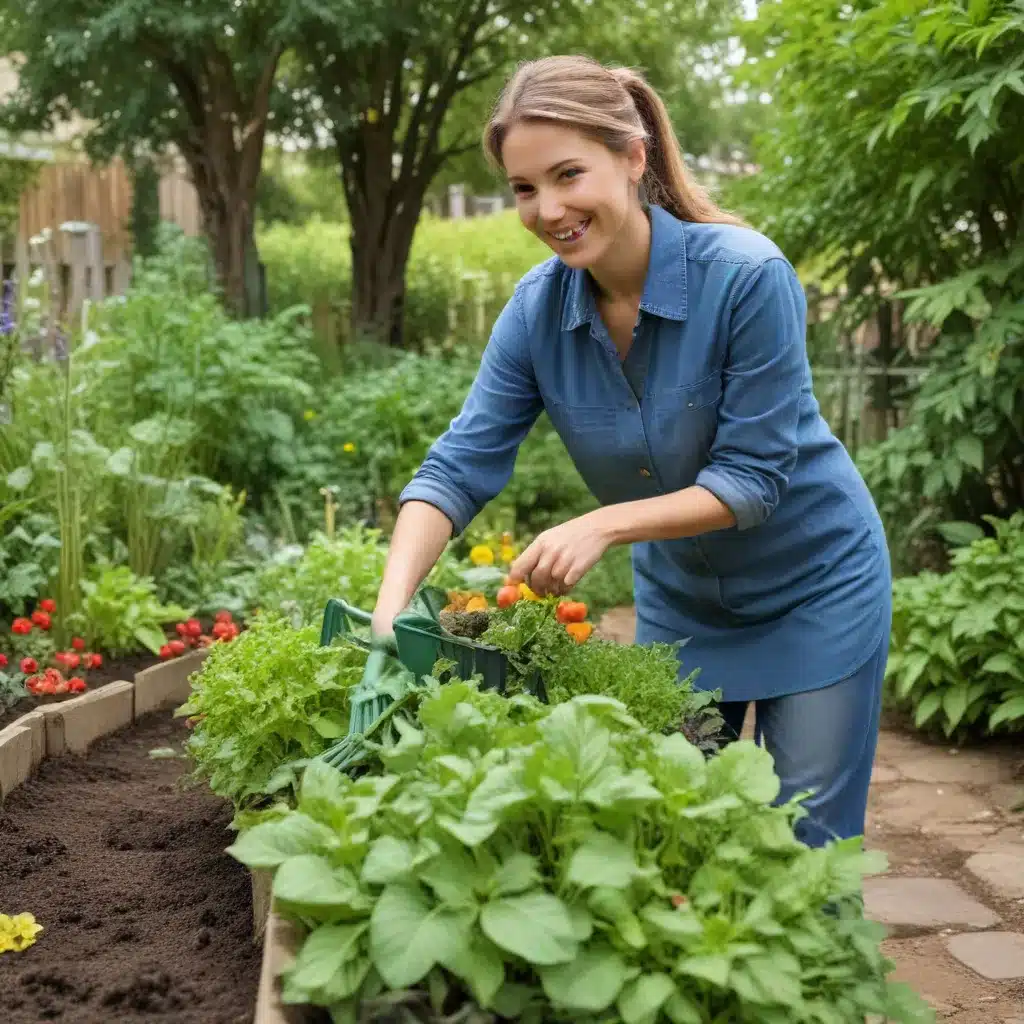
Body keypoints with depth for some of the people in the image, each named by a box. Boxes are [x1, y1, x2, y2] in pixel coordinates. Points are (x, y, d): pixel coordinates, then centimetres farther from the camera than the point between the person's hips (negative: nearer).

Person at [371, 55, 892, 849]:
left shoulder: (747, 276, -28)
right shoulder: (539, 307, -14)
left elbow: (754, 475, -25)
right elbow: (457, 469, -16)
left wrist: (602, 525, -35)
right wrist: (391, 608, -30)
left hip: (810, 589, -4)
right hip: (679, 598, 4)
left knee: (806, 850, 5)